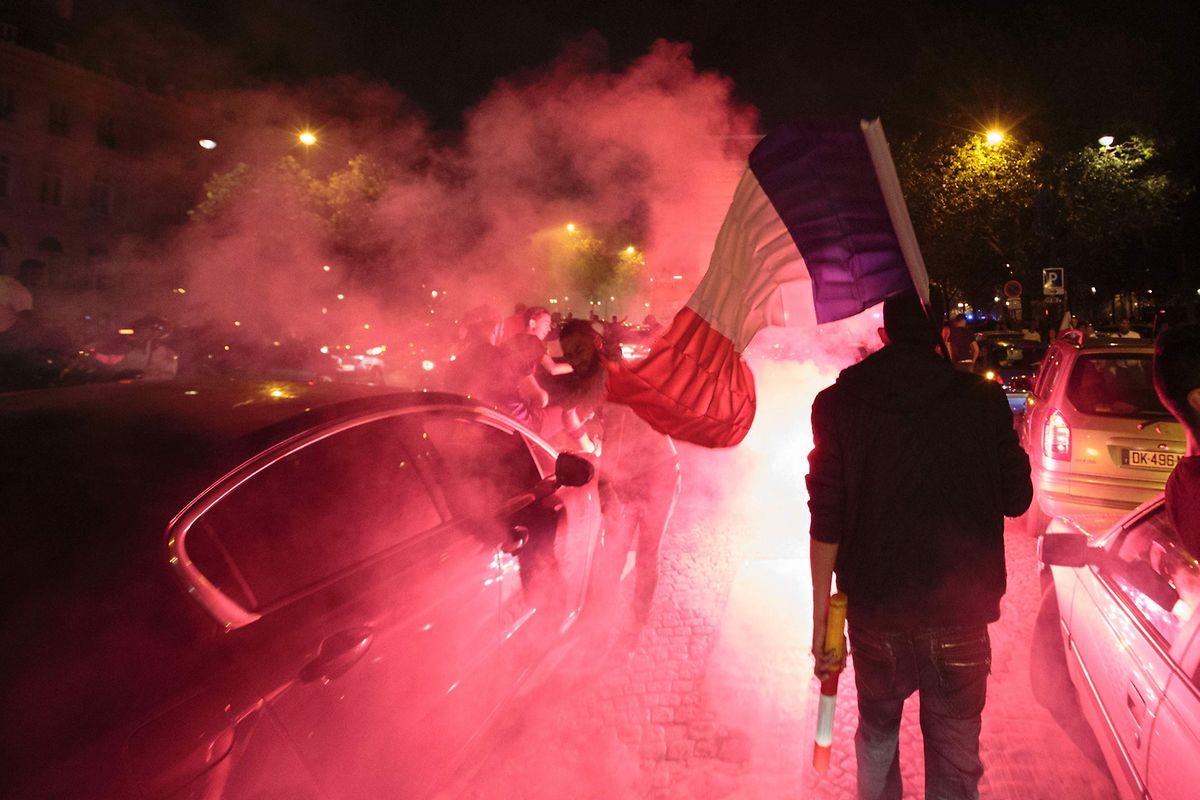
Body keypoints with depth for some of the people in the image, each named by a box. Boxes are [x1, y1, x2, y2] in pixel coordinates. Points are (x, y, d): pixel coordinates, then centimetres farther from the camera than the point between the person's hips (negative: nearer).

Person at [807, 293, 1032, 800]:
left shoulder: (839, 403, -6)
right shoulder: (983, 401, -7)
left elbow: (826, 522, -7)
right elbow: (1017, 499, 2)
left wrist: (821, 614, 0)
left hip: (874, 612, 1)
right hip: (958, 618, -1)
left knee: (876, 732, 24)